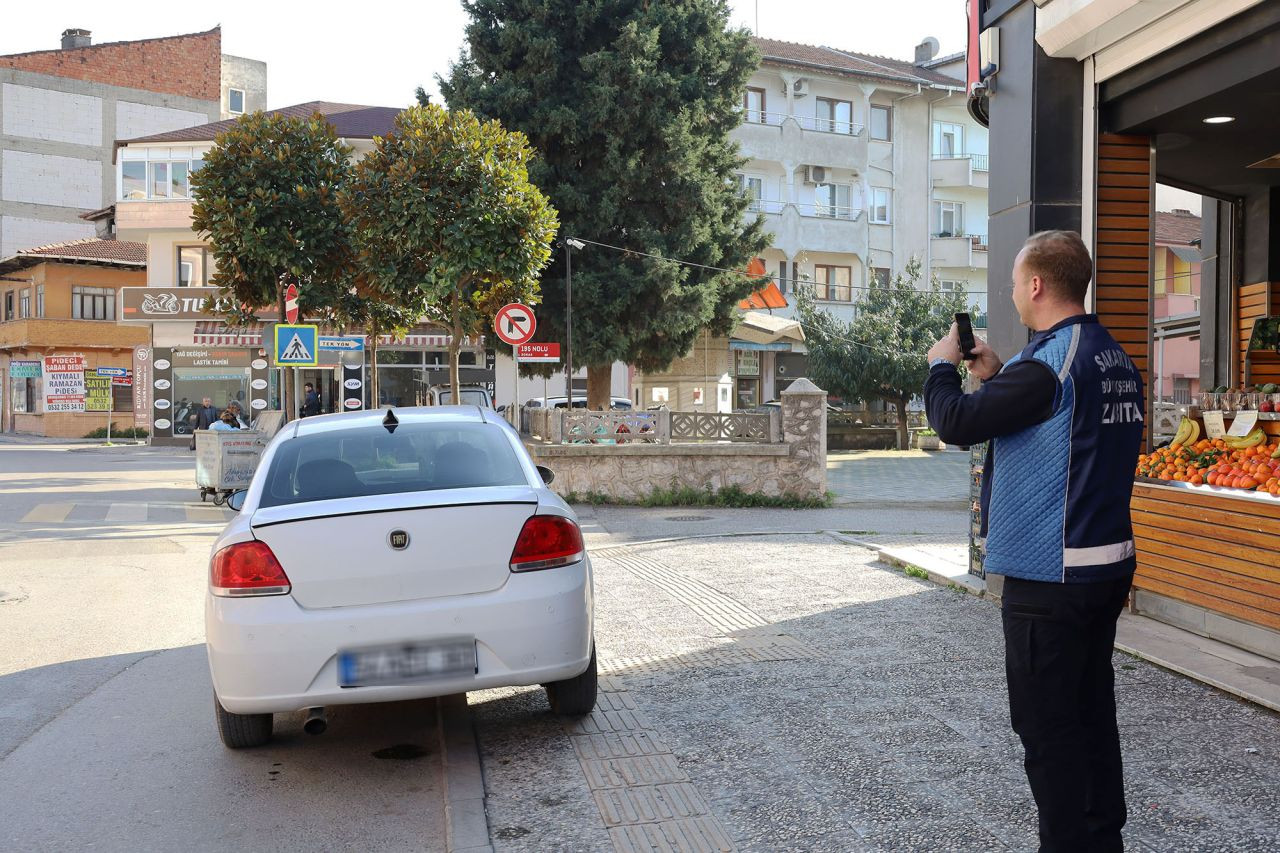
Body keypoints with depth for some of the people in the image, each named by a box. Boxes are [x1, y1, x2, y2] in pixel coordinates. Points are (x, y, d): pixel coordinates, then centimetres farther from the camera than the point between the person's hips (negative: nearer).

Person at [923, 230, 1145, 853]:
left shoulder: (1048, 362, -20)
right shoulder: (1116, 360, 10)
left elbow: (956, 422, -17)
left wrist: (941, 366, 1)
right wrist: (997, 378, 16)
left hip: (1049, 578, -9)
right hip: (1109, 565, 9)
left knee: (1046, 726, 2)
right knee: (1093, 711, 18)